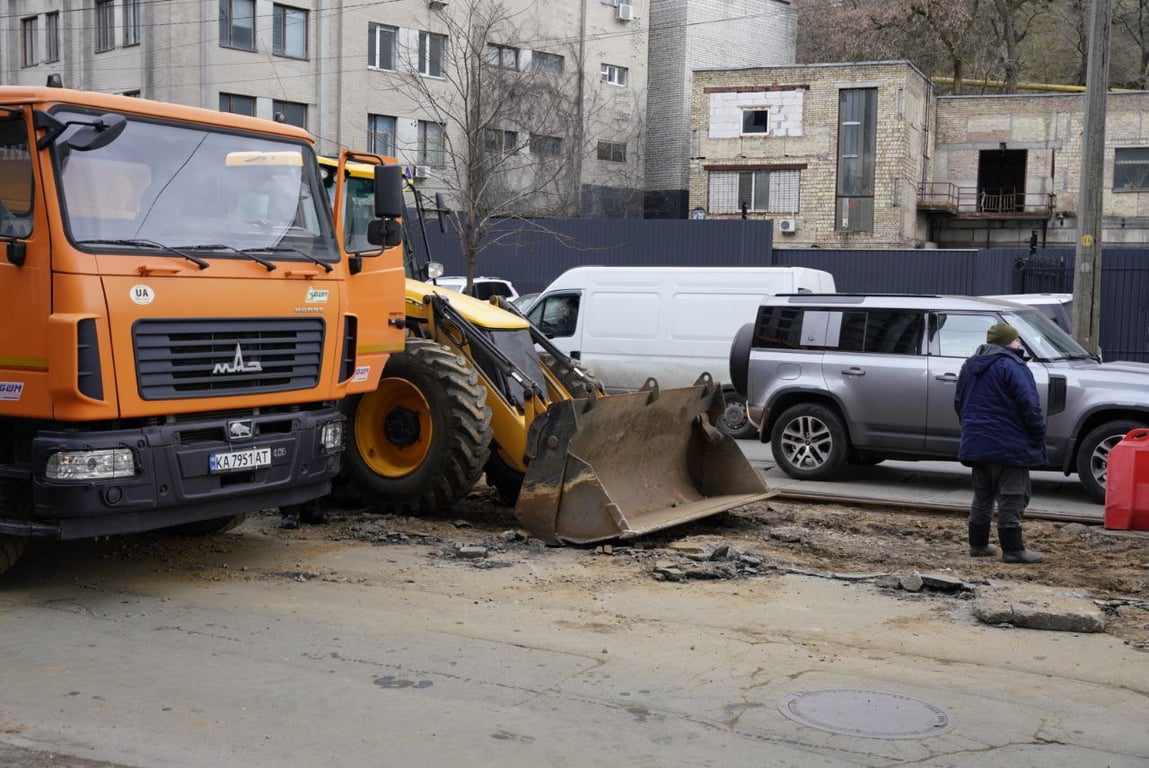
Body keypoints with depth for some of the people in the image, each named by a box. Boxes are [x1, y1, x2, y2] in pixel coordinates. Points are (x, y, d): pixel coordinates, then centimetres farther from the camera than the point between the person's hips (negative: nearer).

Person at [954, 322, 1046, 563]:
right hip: (1008, 445, -7)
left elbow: (959, 403, 20)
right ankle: (1012, 549, -3)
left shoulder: (970, 365, 12)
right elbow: (1029, 405, -19)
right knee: (1012, 497, -3)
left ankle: (978, 544, 18)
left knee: (982, 495, 15)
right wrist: (1038, 437, -9)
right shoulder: (1012, 366, -13)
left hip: (976, 444, 8)